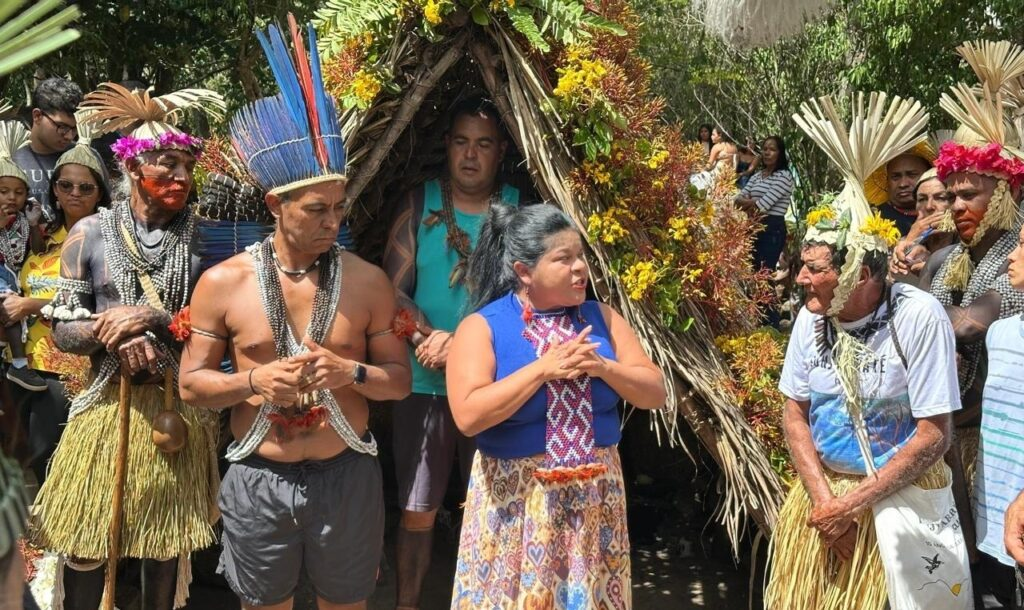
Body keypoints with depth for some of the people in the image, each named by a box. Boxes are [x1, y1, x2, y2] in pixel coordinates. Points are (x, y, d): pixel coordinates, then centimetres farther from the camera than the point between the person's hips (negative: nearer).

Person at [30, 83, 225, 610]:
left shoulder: (202, 236, 1)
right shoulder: (91, 234, 0)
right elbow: (63, 331, 0)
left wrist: (152, 318, -15)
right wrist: (116, 333, -19)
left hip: (177, 407, 1)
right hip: (108, 404, 0)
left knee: (167, 542, 12)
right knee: (84, 546, 4)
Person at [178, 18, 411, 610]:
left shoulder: (368, 281, -4)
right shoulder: (223, 283, -5)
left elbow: (401, 380, 2)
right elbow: (192, 382, 1)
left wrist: (351, 372, -18)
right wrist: (254, 381, -17)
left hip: (347, 475, 0)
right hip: (258, 479, 0)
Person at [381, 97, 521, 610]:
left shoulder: (520, 208, 1)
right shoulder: (420, 203, 2)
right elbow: (394, 289, -1)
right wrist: (429, 338, -17)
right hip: (425, 384, 0)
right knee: (417, 512, 9)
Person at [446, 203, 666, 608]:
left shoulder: (601, 317, 5)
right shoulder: (483, 327, -8)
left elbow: (654, 394, 3)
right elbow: (469, 416, -19)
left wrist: (603, 367, -15)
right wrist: (543, 368, -21)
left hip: (595, 492, 4)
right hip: (516, 494, -3)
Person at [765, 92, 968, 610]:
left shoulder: (918, 317, -18)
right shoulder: (811, 317, -6)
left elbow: (933, 435, -15)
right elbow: (794, 412, 2)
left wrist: (855, 503, -15)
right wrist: (823, 498, -10)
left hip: (899, 500, -4)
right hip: (820, 490, 4)